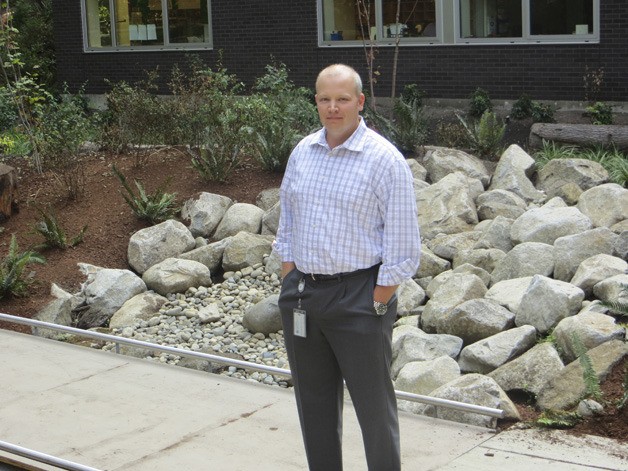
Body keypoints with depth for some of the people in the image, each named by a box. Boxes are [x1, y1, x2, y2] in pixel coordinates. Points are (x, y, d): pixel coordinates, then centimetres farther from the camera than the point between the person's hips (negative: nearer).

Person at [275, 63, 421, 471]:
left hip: (358, 296, -6)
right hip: (301, 296, 6)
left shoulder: (385, 159, -9)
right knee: (314, 405, 15)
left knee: (374, 406, 2)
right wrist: (290, 284, 8)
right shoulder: (302, 153, 8)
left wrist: (377, 304, -12)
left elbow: (403, 244, -10)